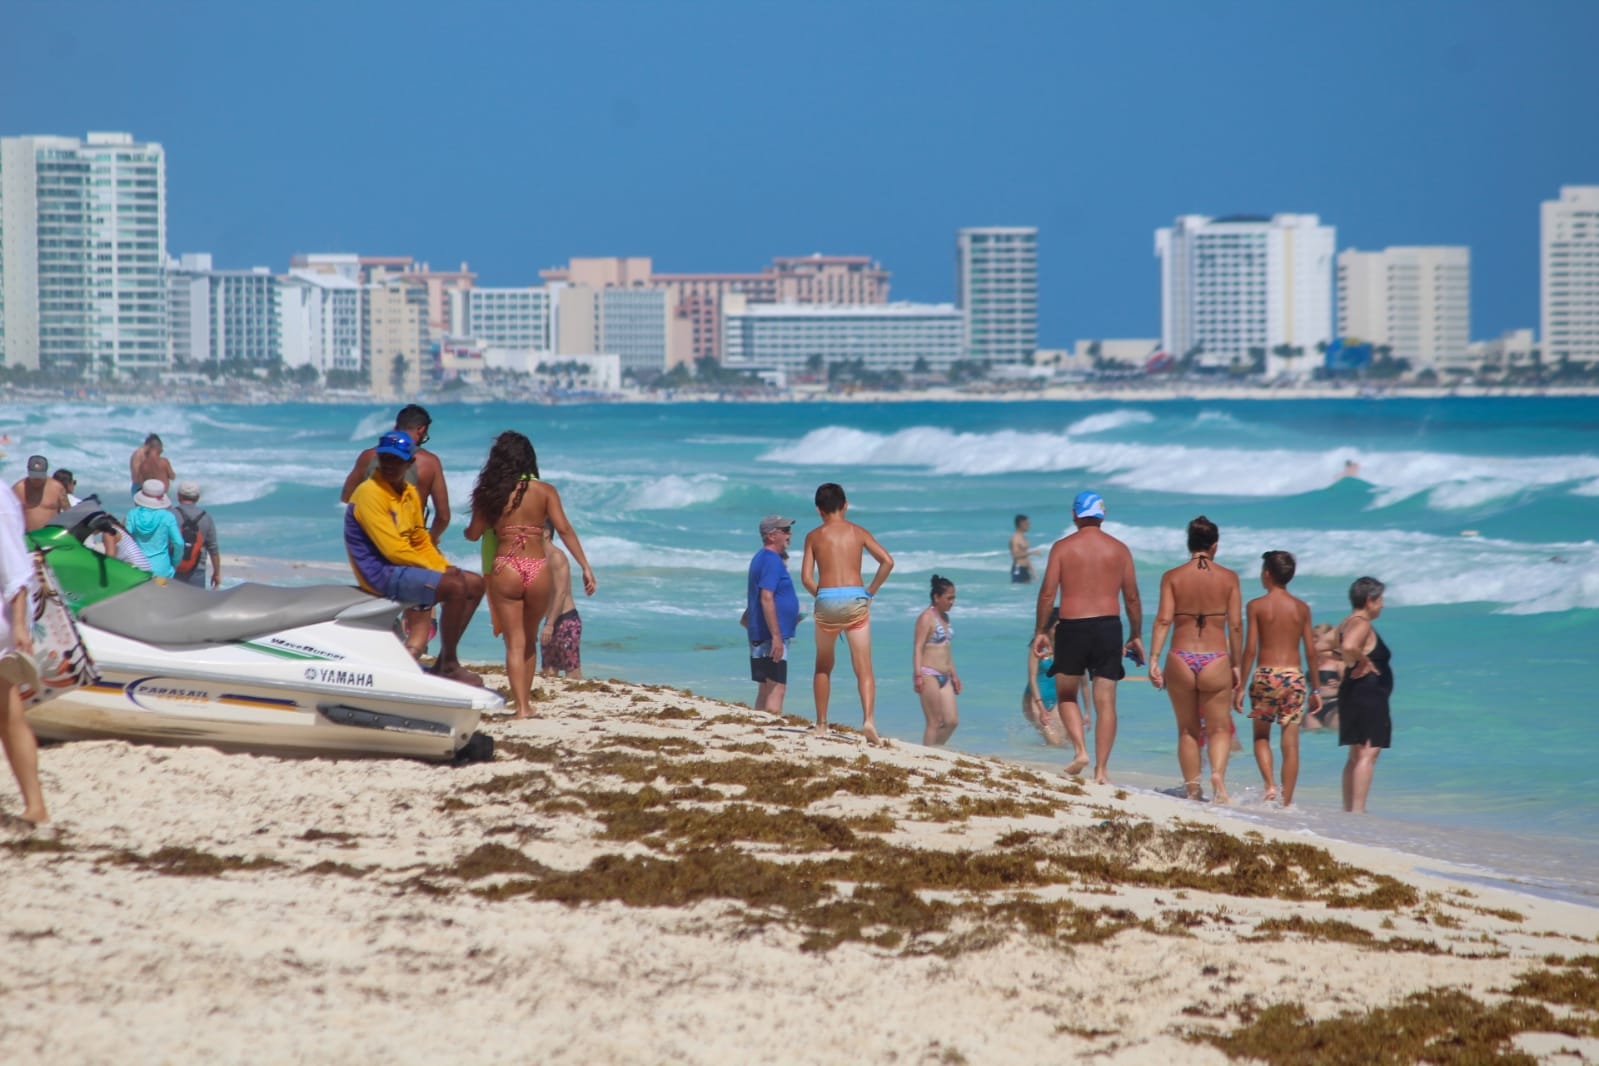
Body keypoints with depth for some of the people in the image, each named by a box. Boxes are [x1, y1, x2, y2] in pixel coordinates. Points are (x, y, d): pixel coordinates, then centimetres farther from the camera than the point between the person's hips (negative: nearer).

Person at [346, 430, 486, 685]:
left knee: (475, 584, 9)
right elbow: (393, 549, -21)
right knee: (455, 587, -25)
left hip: (403, 567, 10)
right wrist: (436, 570, -12)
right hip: (381, 574, -10)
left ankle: (442, 662, 7)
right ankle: (449, 666, -14)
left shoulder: (410, 493, 12)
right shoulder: (370, 493, -17)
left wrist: (446, 567, 0)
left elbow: (421, 542, 18)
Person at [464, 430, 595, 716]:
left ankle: (521, 706, -7)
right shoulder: (545, 491, 3)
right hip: (538, 570, 1)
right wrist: (585, 567, -5)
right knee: (530, 641, 19)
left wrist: (466, 528, 32)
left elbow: (473, 534, 9)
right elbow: (564, 530, -5)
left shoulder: (491, 492, 3)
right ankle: (526, 700, 24)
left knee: (515, 642, 3)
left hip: (504, 570, -1)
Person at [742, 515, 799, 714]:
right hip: (771, 637, -10)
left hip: (760, 636, 10)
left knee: (766, 688, 13)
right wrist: (776, 636, -25)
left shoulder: (761, 558, 17)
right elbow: (766, 598, -23)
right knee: (777, 688, -12)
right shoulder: (771, 561, -15)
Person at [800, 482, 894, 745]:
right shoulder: (858, 532, 10)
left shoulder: (814, 536, 7)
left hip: (827, 600, 0)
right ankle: (869, 719, -21)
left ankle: (821, 724, 19)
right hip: (855, 600, 0)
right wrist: (871, 590, 9)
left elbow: (806, 577, -1)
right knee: (864, 668, -2)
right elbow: (887, 561, 1)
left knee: (823, 667, 18)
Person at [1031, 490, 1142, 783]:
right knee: (1105, 702, 4)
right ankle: (1101, 769, 0)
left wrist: (1041, 631, 4)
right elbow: (1132, 597, 7)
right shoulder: (1119, 549, 6)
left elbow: (1047, 593, -4)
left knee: (1066, 695, 15)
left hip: (1072, 627, -1)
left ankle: (1080, 750, -5)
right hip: (1108, 626, 1)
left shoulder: (1063, 547, 0)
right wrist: (1136, 636, 16)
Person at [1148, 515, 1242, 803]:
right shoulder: (1228, 578, 1)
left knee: (1187, 730, 14)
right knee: (1219, 728, 8)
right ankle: (1218, 773, -19)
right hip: (1216, 660, -1)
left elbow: (1163, 619, -8)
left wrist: (1153, 659, -7)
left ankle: (1192, 790, 16)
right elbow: (1235, 625, 0)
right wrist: (1237, 663, 8)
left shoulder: (1172, 577, 0)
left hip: (1181, 660, 1)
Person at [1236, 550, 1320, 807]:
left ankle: (1270, 785, -4)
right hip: (1294, 677, 2)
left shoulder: (1256, 606, -2)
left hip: (1265, 675, -2)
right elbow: (1311, 652, 6)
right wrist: (1315, 689, 13)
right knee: (1291, 742, 4)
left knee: (1261, 736, 16)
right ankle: (1287, 800, 3)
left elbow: (1251, 649, -6)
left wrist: (1241, 686, -2)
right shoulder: (1302, 608, 6)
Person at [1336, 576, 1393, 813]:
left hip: (1353, 694, 11)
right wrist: (1364, 661, -17)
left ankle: (1349, 809, 19)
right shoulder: (1362, 624, -15)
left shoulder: (1346, 624, 16)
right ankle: (1358, 809, -18)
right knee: (1367, 754, -13)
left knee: (1356, 755, 16)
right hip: (1368, 695, -11)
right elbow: (1349, 646, -35)